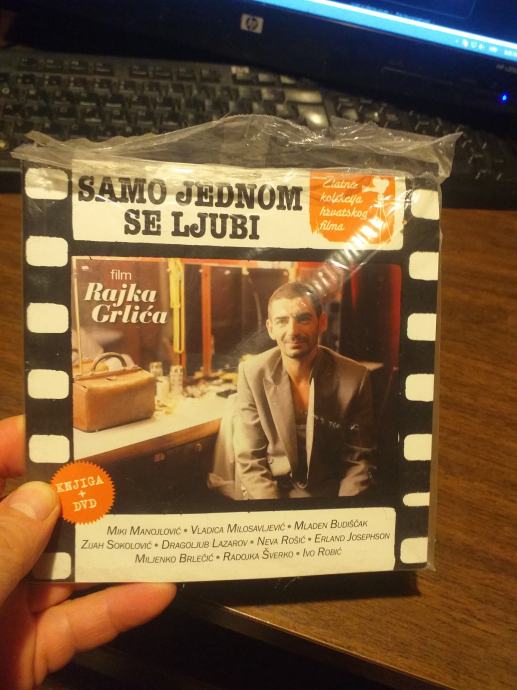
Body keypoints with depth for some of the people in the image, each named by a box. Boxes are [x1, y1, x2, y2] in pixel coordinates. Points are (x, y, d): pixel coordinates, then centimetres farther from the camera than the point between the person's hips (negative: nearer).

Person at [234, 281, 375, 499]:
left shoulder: (355, 378, -13)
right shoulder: (252, 374, -11)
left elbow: (359, 459, -3)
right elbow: (249, 459, -8)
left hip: (331, 492, 1)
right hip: (269, 491, -1)